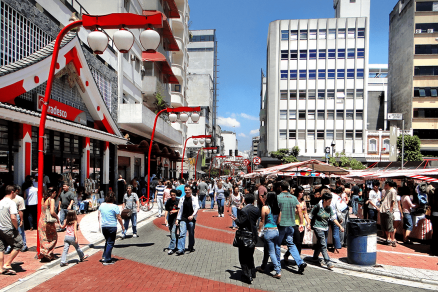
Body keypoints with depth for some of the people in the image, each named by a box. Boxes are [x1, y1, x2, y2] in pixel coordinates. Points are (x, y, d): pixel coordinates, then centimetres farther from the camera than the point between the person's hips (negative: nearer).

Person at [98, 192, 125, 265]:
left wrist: (100, 224, 24)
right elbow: (119, 218, -9)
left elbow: (99, 216, 11)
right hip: (112, 227, -6)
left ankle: (104, 257, 24)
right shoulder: (115, 207, -12)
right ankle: (107, 260, 5)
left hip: (103, 226, 6)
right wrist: (122, 226, 1)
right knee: (110, 243, 3)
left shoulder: (102, 205, 4)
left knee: (107, 241, 23)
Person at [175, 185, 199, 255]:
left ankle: (191, 247, 25)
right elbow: (180, 209, 13)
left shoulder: (194, 198, 3)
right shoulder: (182, 199, 10)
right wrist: (177, 219, 8)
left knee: (191, 234, 8)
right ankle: (181, 249, -10)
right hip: (183, 219, 1)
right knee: (182, 233, -9)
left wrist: (192, 215, -20)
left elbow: (197, 208, -5)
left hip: (191, 219, -1)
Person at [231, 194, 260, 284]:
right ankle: (252, 272, 35)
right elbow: (255, 220, 6)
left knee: (243, 257, 6)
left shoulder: (244, 210, -21)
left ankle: (248, 276, 8)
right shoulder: (257, 210, -2)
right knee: (250, 255, 24)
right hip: (253, 235, 7)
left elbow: (241, 223, -22)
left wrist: (235, 219, -2)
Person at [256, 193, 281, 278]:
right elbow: (278, 221, 7)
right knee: (266, 250, 21)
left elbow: (262, 221, -6)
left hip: (268, 231, -6)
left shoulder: (265, 208, -12)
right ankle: (263, 267, 36)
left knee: (271, 252, 3)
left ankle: (278, 272, 2)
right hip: (276, 230, 6)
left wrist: (259, 230, 5)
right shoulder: (278, 208, 3)